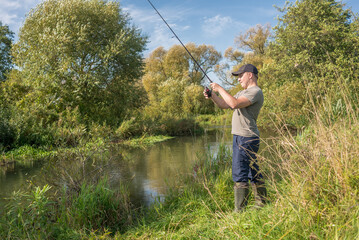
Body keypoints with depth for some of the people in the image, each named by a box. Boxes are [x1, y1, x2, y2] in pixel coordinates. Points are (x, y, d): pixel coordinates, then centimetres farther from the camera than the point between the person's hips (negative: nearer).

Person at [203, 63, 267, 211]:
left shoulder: (255, 92, -12)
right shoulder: (243, 92, 22)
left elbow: (234, 104, -26)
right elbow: (225, 105, 20)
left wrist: (220, 89, -16)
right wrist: (212, 96, 3)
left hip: (247, 138, -10)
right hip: (240, 137, 10)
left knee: (239, 174, -9)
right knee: (253, 172, 16)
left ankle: (240, 210, -4)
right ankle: (261, 204, 26)